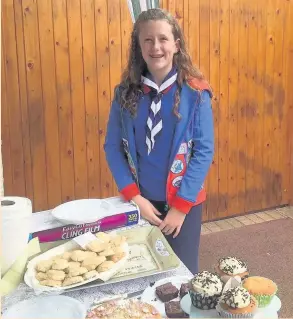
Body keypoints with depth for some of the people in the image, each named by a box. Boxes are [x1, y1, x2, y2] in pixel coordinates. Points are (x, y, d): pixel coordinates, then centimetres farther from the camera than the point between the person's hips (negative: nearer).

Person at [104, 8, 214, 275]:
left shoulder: (195, 92, -8)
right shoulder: (126, 92, -2)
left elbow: (205, 150, -9)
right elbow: (113, 148, -1)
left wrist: (181, 205, -12)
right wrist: (134, 197, -9)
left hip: (184, 203, -2)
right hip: (140, 203, 2)